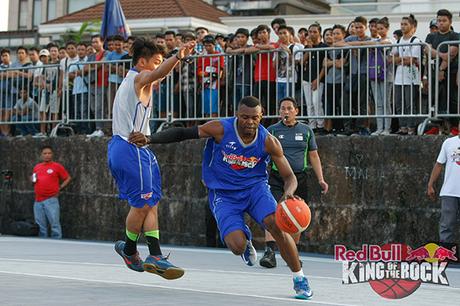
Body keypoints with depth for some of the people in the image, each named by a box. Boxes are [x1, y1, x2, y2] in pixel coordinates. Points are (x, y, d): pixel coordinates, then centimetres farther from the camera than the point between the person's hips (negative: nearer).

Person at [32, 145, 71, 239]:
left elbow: (68, 178, 5)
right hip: (38, 201, 5)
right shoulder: (37, 167, 16)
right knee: (40, 226, 8)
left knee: (54, 224, -7)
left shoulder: (57, 166, 1)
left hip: (51, 200, -5)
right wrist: (33, 180, 7)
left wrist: (60, 188, -1)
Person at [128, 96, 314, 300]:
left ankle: (299, 279, -7)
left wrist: (289, 193, -31)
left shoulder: (268, 142, -13)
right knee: (237, 247, -23)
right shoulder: (220, 129, -18)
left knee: (276, 224, -27)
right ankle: (244, 237, 20)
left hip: (255, 187, 1)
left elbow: (289, 177, -8)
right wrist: (149, 139, -18)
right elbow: (182, 133, -8)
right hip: (224, 195, -1)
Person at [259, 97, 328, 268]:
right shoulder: (272, 130, 5)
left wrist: (320, 179, 6)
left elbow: (313, 156, 13)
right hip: (276, 178, -2)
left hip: (299, 179, 2)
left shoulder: (306, 130, 10)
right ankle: (270, 252, -27)